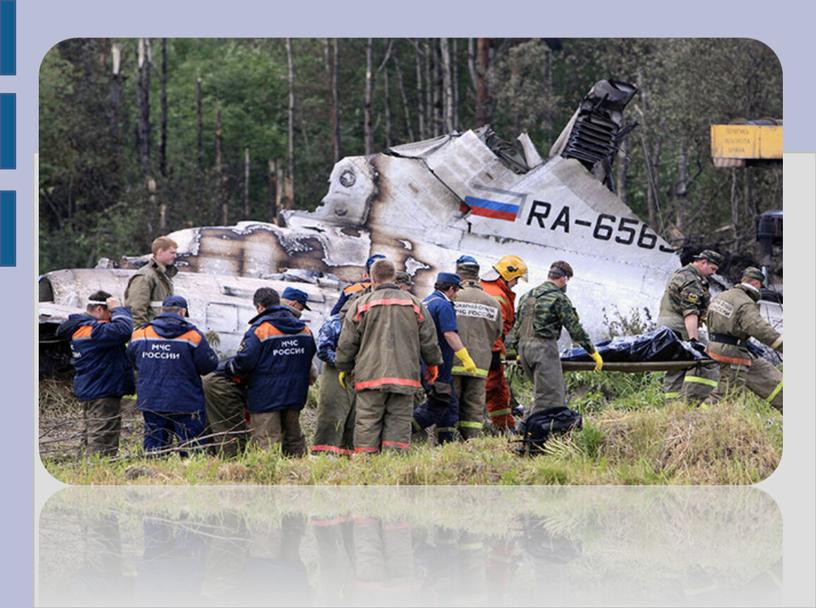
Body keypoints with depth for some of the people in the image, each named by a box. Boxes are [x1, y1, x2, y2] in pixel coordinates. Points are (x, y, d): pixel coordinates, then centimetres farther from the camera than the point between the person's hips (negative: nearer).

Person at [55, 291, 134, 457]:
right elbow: (123, 331, -33)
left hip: (88, 391, 10)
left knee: (91, 435, 17)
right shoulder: (92, 330, -22)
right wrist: (118, 309, -18)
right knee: (103, 437, -8)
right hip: (103, 393, -10)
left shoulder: (78, 328, 11)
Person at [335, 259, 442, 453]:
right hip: (404, 375, 1)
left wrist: (344, 368, 20)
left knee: (367, 423, 1)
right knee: (399, 422, 2)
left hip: (370, 374, -1)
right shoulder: (415, 304, 7)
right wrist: (433, 364, 28)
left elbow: (347, 342, 6)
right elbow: (428, 339, 12)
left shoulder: (361, 304, 2)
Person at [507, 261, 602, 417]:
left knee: (559, 391, 16)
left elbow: (517, 326, 20)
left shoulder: (527, 296, 17)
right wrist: (593, 352, 0)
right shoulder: (559, 298, -6)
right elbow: (575, 328, -6)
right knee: (549, 397, -7)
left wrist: (519, 351, 30)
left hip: (524, 346, 8)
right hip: (544, 348, -8)